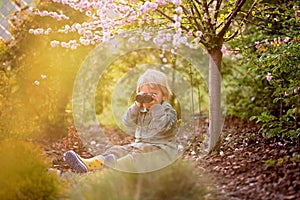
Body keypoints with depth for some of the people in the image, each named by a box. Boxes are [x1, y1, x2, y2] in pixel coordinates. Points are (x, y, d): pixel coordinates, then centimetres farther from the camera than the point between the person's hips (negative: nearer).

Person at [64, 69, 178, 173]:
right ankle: (88, 163, -35)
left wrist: (156, 107, -18)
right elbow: (128, 124, 4)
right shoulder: (141, 110, 17)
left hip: (160, 149, -7)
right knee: (118, 150, -14)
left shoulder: (168, 111, -2)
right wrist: (136, 106, -6)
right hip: (139, 145, 7)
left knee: (134, 157, -31)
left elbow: (162, 127, -21)